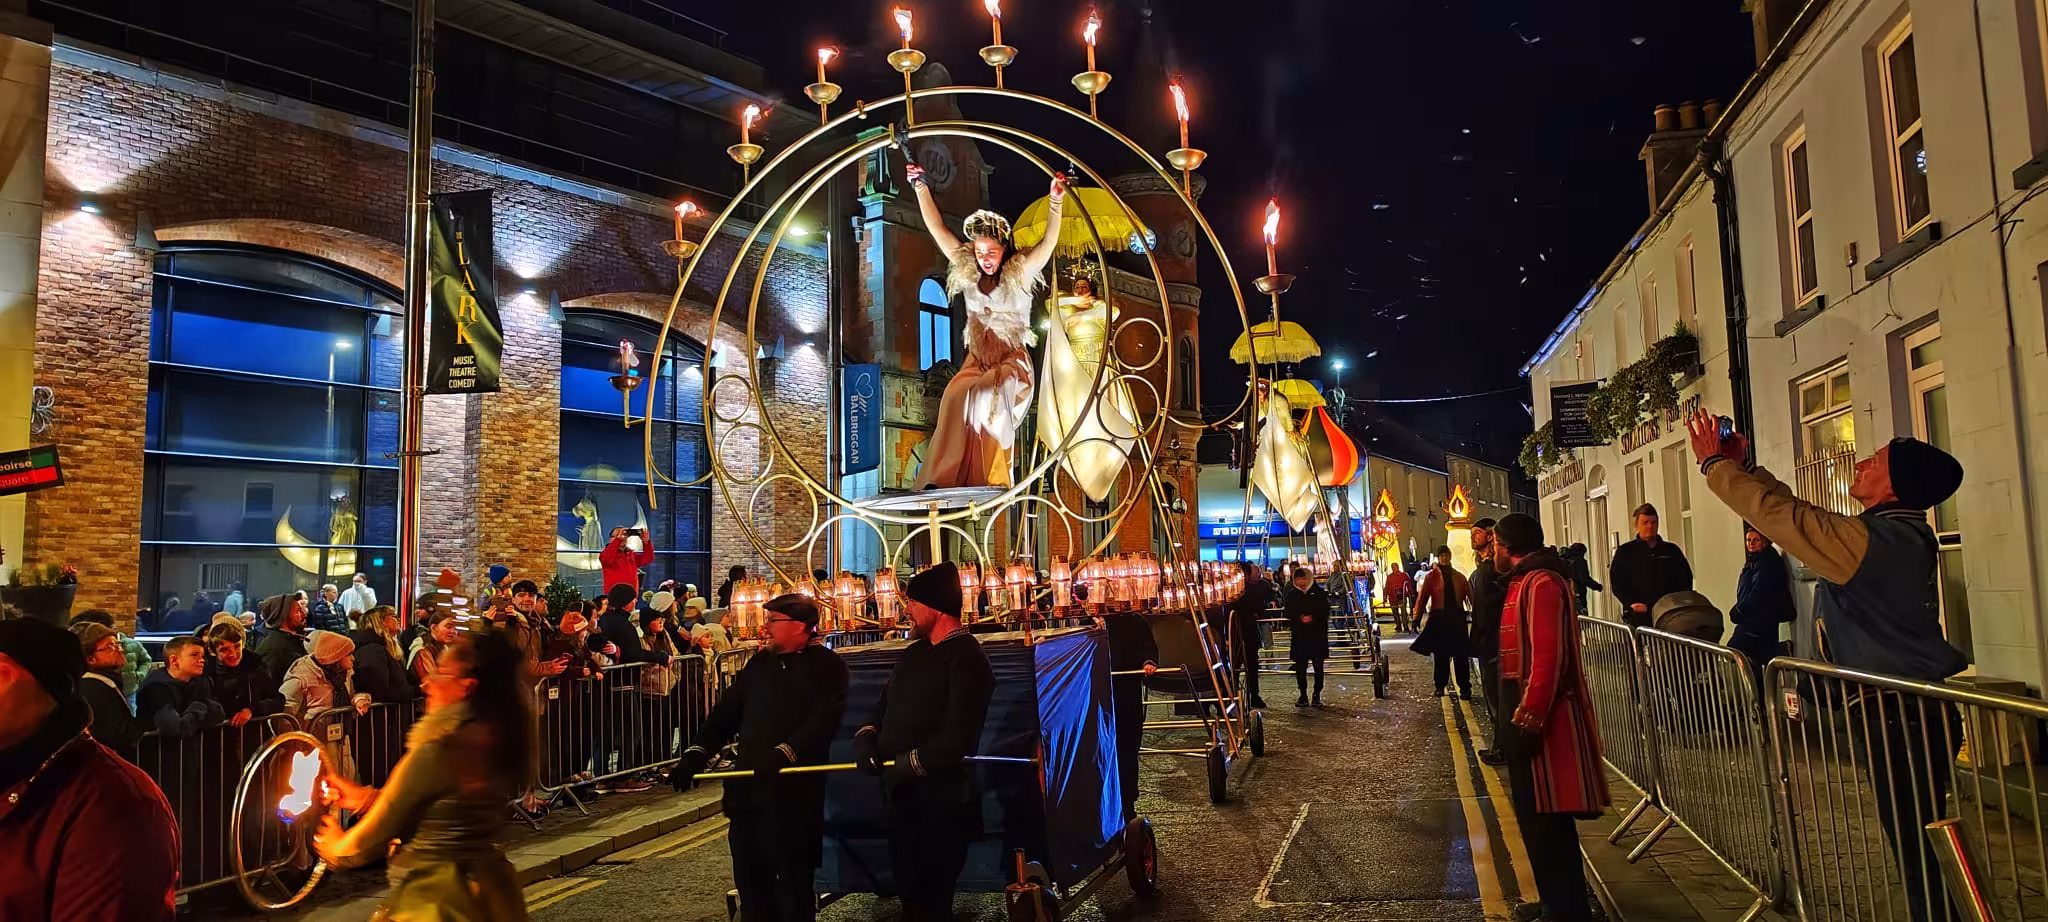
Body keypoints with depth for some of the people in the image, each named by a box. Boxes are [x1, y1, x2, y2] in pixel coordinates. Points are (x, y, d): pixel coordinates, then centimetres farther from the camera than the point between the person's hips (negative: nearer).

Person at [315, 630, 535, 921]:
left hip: (433, 899, -8)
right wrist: (362, 797, 17)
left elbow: (384, 825, -9)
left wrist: (338, 849, 12)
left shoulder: (438, 752, -23)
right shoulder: (500, 741, 0)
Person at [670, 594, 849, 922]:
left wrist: (782, 754, -29)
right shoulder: (759, 663, 14)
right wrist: (697, 752, -1)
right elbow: (727, 710, 12)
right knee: (749, 876, 13)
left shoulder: (828, 666, -6)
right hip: (748, 786, 6)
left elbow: (823, 720, -18)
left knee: (793, 880, 4)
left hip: (794, 792, -6)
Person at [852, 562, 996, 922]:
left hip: (942, 802, -8)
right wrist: (867, 735, -3)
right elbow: (886, 705, 17)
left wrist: (912, 762, -17)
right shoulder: (915, 652, 13)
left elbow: (957, 737, -23)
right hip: (901, 796, 8)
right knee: (908, 891, 17)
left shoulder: (966, 659, -16)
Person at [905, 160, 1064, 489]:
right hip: (976, 361, 3)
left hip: (1012, 363, -3)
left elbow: (1050, 241, -15)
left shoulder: (1021, 272, -1)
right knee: (954, 399, -28)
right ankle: (942, 479, -32)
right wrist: (921, 188, 4)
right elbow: (937, 229, 8)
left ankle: (993, 481, -27)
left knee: (987, 400, -33)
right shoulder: (966, 270, 7)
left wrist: (1055, 202, -30)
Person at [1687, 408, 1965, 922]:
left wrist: (1715, 464, -11)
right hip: (1906, 710, 10)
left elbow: (1780, 514, -22)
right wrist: (1745, 466, 16)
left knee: (1916, 848, 1)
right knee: (1916, 846, 19)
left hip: (1901, 718, -10)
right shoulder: (1897, 533, 9)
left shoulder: (1873, 540, -22)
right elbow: (1799, 513, 17)